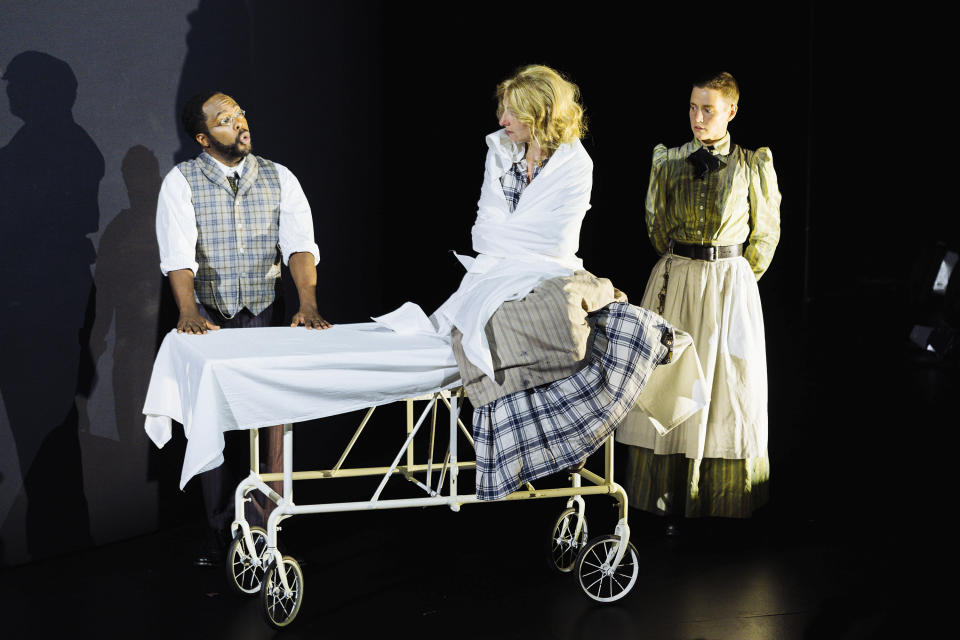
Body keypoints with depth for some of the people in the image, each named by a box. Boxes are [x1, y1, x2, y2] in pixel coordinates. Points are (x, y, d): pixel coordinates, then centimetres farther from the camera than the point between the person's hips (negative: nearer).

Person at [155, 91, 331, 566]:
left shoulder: (279, 179, 4)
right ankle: (219, 530, 10)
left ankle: (269, 523, 5)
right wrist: (188, 312, -30)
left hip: (264, 315, 1)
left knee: (273, 415, -4)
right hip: (208, 320, -1)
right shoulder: (182, 181, -3)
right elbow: (178, 251, -15)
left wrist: (308, 304, -23)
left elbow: (299, 243, -7)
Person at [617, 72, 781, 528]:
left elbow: (766, 233, 8)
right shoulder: (668, 161, 3)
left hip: (731, 287, -1)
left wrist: (736, 277, 7)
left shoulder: (752, 166, -1)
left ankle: (727, 500, 13)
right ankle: (671, 497, 6)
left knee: (728, 386, 2)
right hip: (674, 283, 1)